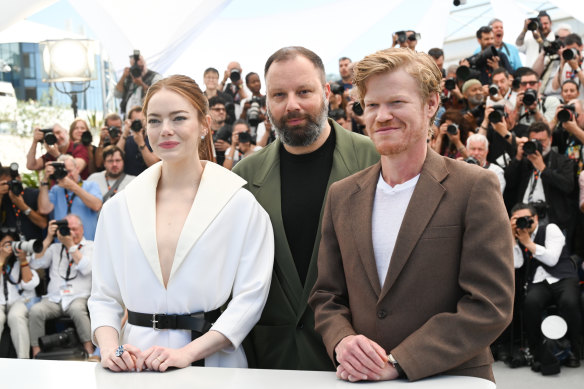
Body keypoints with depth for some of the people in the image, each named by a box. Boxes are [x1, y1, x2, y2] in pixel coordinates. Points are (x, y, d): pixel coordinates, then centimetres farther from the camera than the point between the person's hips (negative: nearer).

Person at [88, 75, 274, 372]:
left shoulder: (241, 203, -1)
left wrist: (187, 353, -14)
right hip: (136, 365, 3)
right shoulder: (118, 207, 9)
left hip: (212, 363, -2)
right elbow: (104, 297, 10)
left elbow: (249, 297, -5)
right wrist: (109, 346, -9)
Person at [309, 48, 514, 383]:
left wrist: (398, 362, -19)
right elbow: (326, 296, 8)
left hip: (453, 379, -3)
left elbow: (490, 304, -13)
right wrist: (342, 340, -12)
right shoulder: (342, 196, 5)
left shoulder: (475, 188, -9)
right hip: (361, 380, 3)